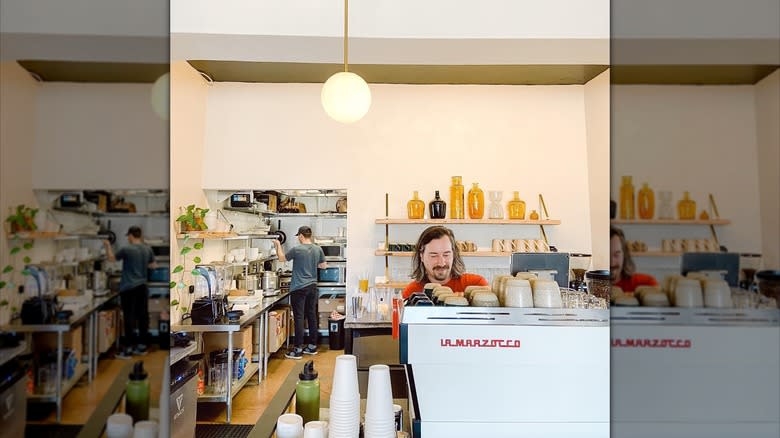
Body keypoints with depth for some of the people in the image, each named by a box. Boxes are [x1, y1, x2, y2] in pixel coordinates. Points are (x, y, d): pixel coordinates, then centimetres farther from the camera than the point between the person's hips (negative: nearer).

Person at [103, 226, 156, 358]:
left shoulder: (126, 249, -12)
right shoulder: (148, 249, 4)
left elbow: (111, 258, 5)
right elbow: (153, 265, 15)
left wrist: (108, 246, 20)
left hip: (129, 288, -6)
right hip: (142, 287, 6)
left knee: (129, 317, -1)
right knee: (142, 316, 10)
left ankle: (128, 349, 3)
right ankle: (142, 346, 18)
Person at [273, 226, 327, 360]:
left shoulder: (297, 250, -13)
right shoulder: (318, 249, 2)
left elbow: (282, 258, 1)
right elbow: (323, 265, 14)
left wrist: (278, 245, 16)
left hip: (298, 288, -5)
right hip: (312, 287, 6)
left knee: (299, 318, -1)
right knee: (312, 316, 13)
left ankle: (298, 350, 3)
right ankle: (312, 346, 22)